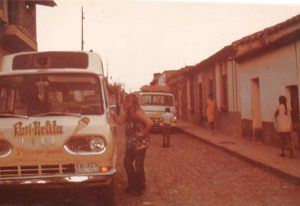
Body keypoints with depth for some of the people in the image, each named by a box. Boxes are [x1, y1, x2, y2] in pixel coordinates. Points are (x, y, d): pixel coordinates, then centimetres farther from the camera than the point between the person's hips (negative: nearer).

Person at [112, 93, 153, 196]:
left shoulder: (137, 112, -19)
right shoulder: (128, 112, 8)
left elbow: (149, 123, -28)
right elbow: (119, 120, 0)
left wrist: (143, 133, -19)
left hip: (140, 143, -9)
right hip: (130, 143, 9)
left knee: (138, 166, 2)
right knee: (127, 163, 13)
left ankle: (140, 188, 19)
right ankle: (132, 185, 29)